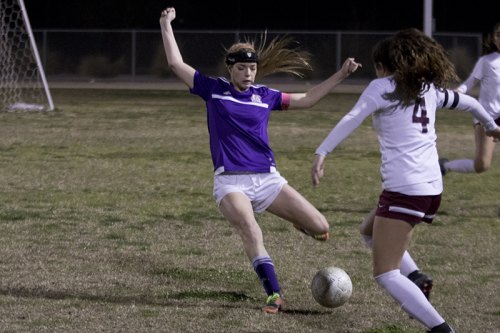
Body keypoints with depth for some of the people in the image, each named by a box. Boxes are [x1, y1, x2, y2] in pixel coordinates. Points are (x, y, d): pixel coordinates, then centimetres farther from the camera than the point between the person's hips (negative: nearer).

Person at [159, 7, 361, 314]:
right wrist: (167, 24, -1)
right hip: (230, 182, -3)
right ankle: (274, 295, -21)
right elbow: (176, 63, 2)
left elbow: (307, 99, 17)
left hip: (267, 179, 3)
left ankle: (296, 220, 31)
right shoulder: (213, 89, 5)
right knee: (251, 233, -29)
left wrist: (341, 75, 13)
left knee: (320, 228, -6)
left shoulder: (265, 96, 10)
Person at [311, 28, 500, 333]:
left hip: (403, 190, -8)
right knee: (369, 230, 31)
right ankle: (416, 280, 11)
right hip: (433, 190, 8)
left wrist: (322, 153, -24)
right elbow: (468, 102, 32)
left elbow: (352, 119, -18)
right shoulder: (429, 88, 16)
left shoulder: (383, 86, -3)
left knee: (385, 275, -6)